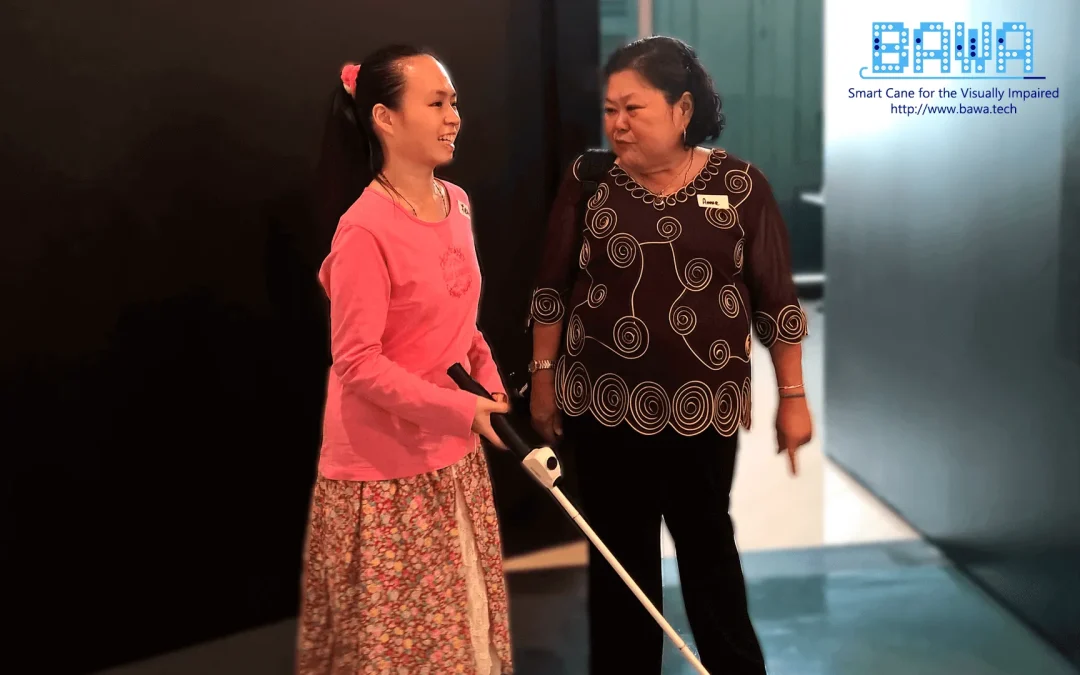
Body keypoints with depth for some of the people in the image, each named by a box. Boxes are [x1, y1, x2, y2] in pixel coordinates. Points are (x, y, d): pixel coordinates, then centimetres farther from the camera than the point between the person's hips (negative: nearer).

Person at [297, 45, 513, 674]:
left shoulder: (457, 203, 3)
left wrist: (489, 382, -1)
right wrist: (459, 409, -24)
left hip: (453, 457, 7)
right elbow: (357, 363, -20)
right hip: (384, 466, -7)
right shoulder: (365, 230, -21)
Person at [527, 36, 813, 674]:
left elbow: (776, 300, -1)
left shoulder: (740, 184, -5)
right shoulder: (589, 179, -2)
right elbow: (553, 287, 4)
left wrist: (793, 395, 0)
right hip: (603, 403, 1)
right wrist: (543, 374, 3)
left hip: (704, 405, -1)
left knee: (707, 541, 14)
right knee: (620, 549, 12)